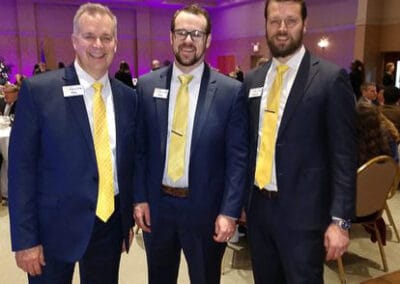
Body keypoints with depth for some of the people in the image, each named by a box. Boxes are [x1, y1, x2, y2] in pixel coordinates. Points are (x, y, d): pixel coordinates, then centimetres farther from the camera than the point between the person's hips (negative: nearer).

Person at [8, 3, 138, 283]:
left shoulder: (128, 97, 3)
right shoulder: (38, 90, -9)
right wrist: (25, 239, -10)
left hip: (111, 221, 4)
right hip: (55, 224, -3)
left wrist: (129, 218, 11)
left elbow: (130, 162, 9)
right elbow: (21, 166, -9)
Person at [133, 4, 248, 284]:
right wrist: (139, 197, -1)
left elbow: (238, 157, -8)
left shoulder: (231, 91, -8)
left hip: (206, 207, -2)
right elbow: (139, 148, 3)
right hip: (156, 204, 2)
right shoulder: (147, 85, -1)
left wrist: (229, 211, -11)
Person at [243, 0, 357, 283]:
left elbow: (344, 155, -10)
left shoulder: (331, 78, -8)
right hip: (257, 206, 5)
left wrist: (340, 219, -13)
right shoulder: (253, 80, 7)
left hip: (302, 210, -4)